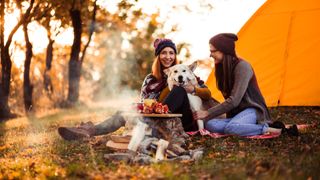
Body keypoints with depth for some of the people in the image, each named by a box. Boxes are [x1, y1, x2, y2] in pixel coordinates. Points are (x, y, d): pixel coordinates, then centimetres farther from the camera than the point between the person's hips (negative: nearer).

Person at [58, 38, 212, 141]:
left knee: (180, 89, -28)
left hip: (182, 123, -2)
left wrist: (193, 89, -16)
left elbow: (208, 94, 4)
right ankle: (91, 131, -45)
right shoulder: (150, 79, 12)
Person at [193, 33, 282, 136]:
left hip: (251, 110, -8)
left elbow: (234, 101, -23)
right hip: (235, 114, 8)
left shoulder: (242, 66, -17)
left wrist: (207, 113, -21)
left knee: (231, 128, -40)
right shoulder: (222, 68, 10)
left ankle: (265, 129, -20)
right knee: (209, 125, -24)